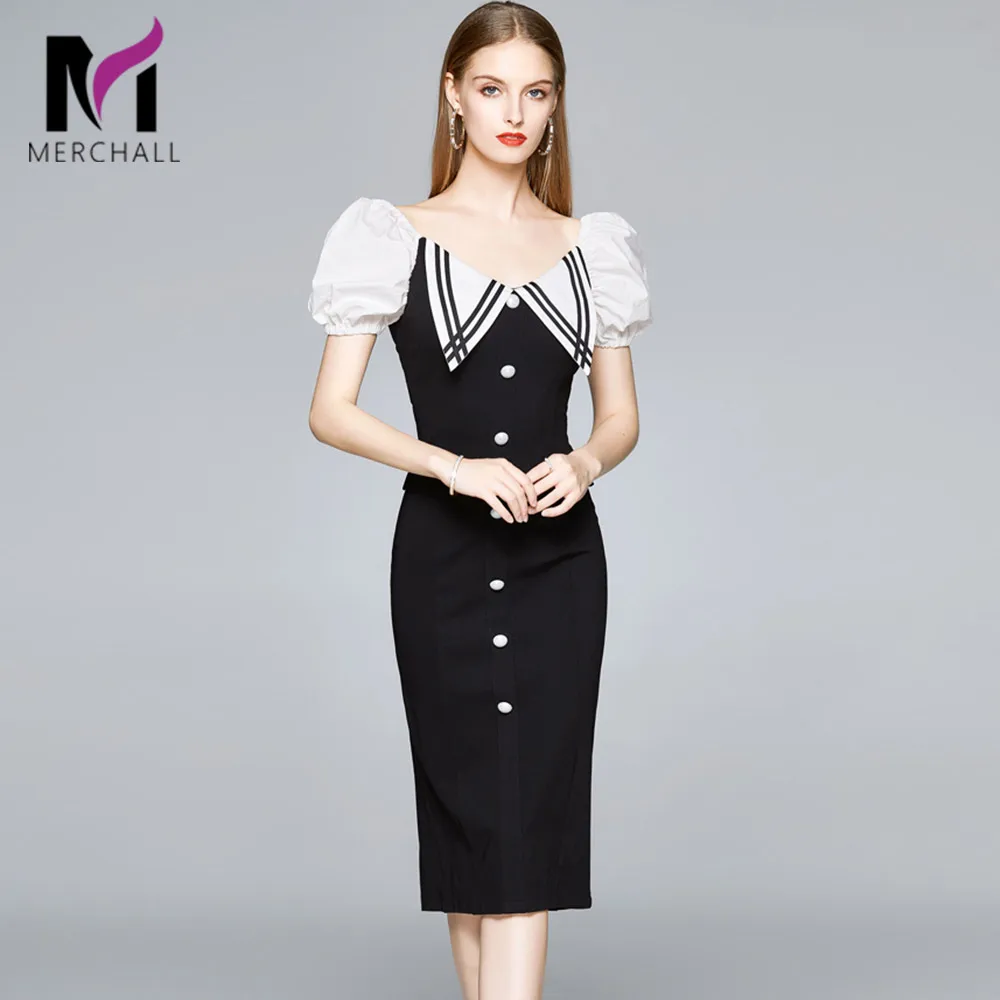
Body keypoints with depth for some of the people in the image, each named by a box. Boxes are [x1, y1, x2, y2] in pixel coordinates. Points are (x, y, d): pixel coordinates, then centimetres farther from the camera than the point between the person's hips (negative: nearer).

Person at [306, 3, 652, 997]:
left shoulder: (589, 247, 9)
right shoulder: (399, 238, 1)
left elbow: (621, 416, 13)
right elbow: (331, 412, -4)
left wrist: (586, 463, -10)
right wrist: (452, 465, -18)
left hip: (558, 556, 2)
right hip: (443, 554, -1)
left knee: (529, 815, -3)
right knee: (467, 804, 6)